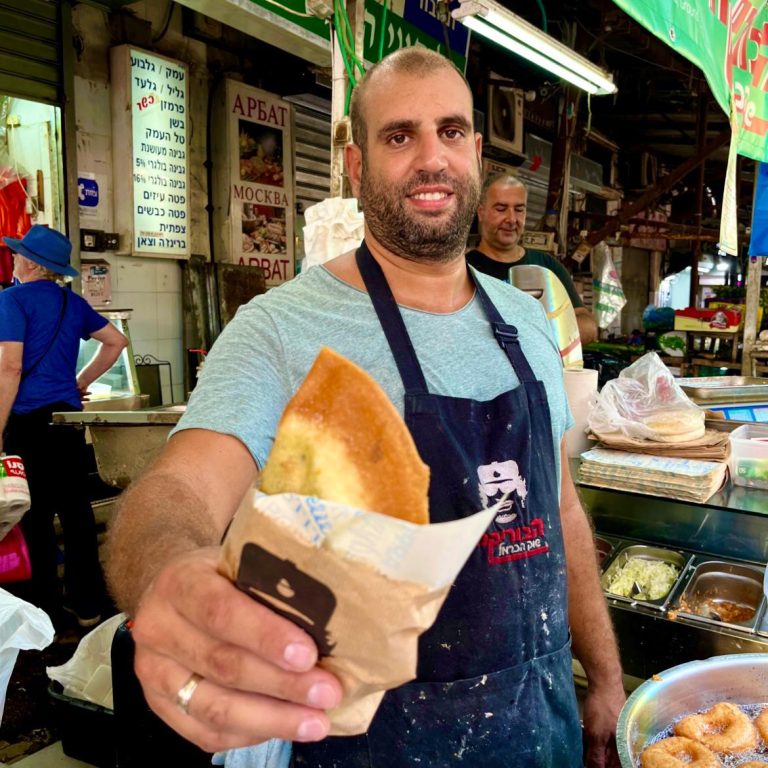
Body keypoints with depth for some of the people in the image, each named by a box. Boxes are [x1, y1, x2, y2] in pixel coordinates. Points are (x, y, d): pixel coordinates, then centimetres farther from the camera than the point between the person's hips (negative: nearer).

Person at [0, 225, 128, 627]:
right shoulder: (72, 302, 11)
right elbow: (116, 340, 19)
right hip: (68, 416, 6)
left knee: (33, 518, 3)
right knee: (75, 509, 10)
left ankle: (42, 613, 12)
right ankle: (87, 605, 19)